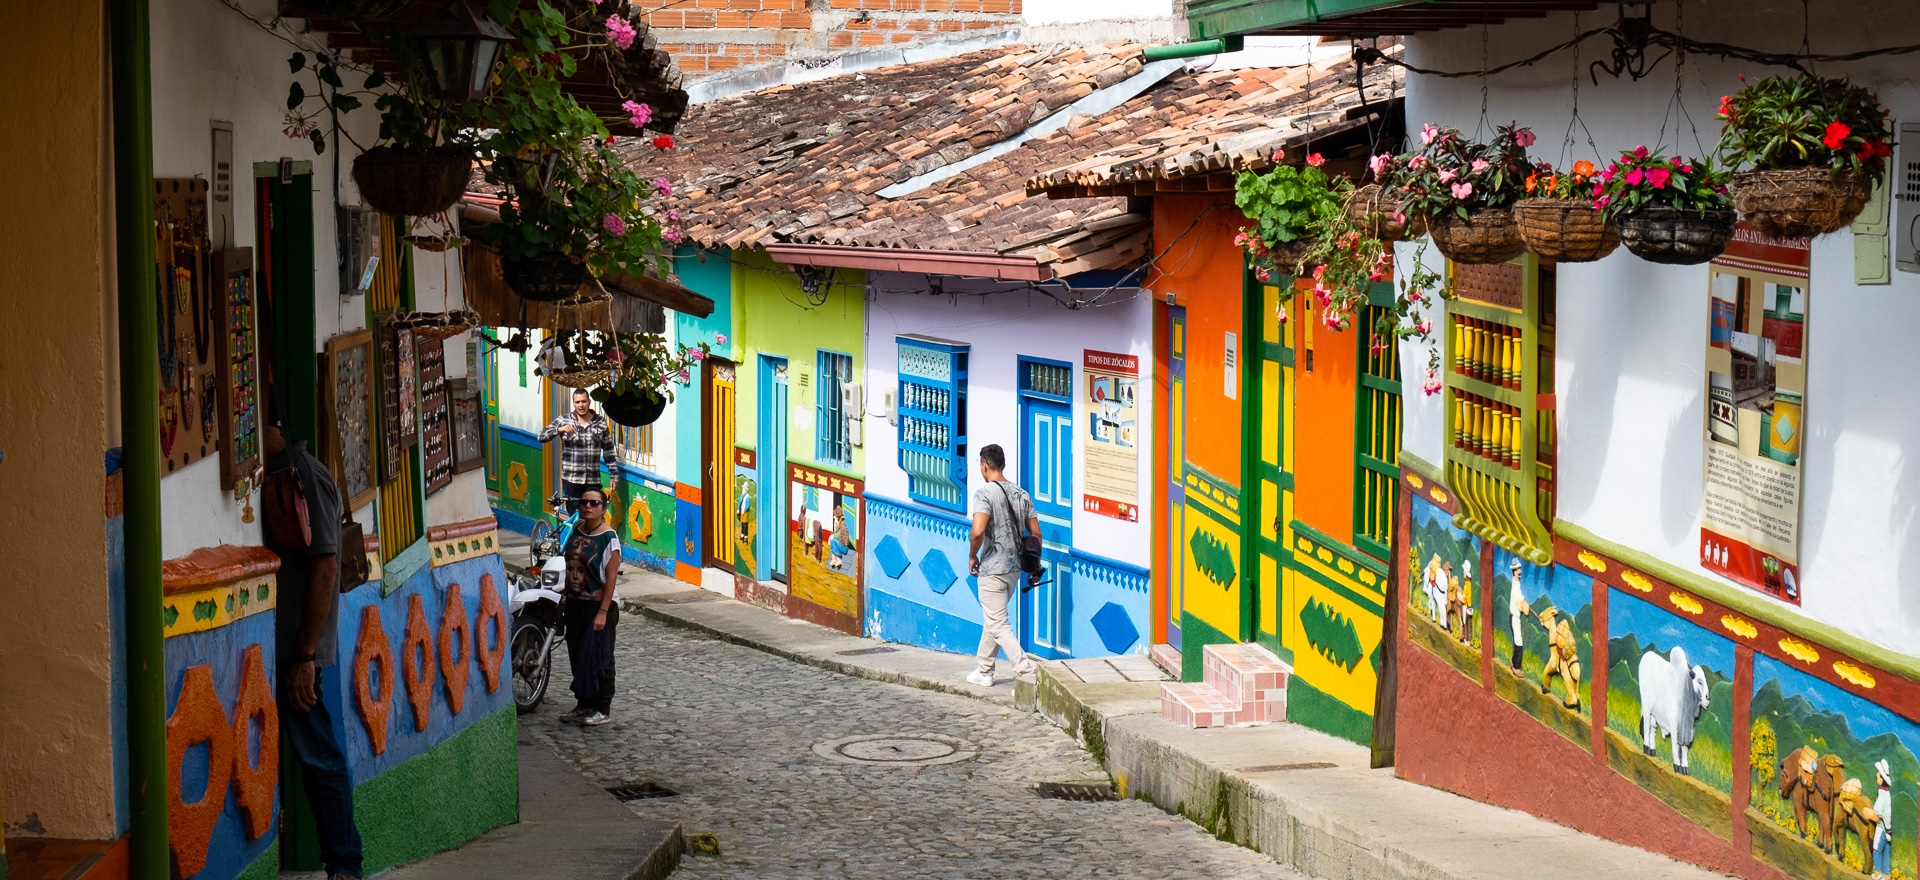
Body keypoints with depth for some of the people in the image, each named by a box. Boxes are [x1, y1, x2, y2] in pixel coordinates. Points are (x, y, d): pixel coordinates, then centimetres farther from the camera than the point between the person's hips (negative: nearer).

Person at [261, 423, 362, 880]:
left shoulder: (305, 476, -12)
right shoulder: (266, 475, 14)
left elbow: (325, 567, -16)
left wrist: (304, 656, -18)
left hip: (294, 650, -8)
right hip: (266, 648, 9)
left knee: (318, 756, -3)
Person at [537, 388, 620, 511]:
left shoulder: (601, 422, 4)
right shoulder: (564, 421, -1)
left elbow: (608, 451, 8)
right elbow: (542, 436, -9)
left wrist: (614, 475, 4)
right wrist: (559, 429, -26)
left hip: (593, 481, 1)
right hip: (571, 480, -1)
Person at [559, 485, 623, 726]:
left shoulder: (608, 538, -14)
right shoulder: (576, 530, 6)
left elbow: (611, 578, -17)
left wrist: (603, 612, -20)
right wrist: (565, 599, 14)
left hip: (599, 605, -7)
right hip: (575, 603, 7)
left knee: (599, 659, 0)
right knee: (578, 657, 13)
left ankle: (603, 709, 9)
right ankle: (584, 704, 25)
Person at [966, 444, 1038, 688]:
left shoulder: (984, 492, -15)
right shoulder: (1021, 494, 7)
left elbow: (978, 531, -27)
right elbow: (1036, 533, 7)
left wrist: (972, 556, -9)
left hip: (992, 569, -8)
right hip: (1014, 567, 8)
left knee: (998, 625, -3)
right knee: (992, 619, 21)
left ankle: (1027, 672, -14)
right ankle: (984, 671, 29)